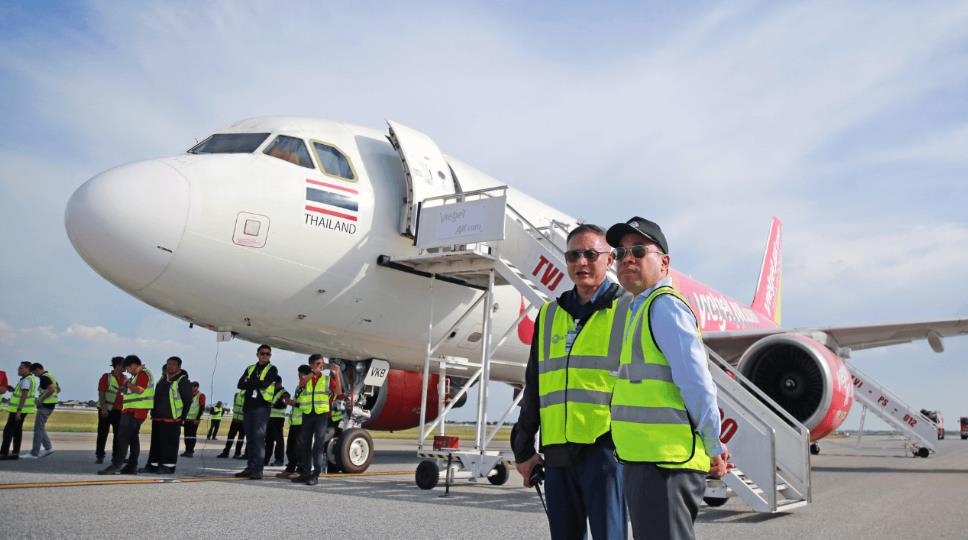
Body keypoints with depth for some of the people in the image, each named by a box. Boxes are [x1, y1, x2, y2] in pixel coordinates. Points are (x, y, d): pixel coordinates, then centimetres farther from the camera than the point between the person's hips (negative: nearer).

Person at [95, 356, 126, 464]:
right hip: (106, 410, -4)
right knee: (102, 433, 1)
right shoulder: (106, 377, -4)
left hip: (119, 410, 4)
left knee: (119, 434, 5)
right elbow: (101, 393, -9)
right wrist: (104, 408, -17)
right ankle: (99, 455, 9)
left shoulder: (125, 379, 9)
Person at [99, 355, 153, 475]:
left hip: (134, 412, -11)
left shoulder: (143, 374, -12)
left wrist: (128, 383, -10)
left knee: (123, 438, -12)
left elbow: (139, 390, -24)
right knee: (133, 438, 11)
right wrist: (125, 388, 11)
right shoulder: (138, 375, 21)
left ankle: (116, 465, -15)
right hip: (133, 411, 11)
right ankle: (132, 466, 13)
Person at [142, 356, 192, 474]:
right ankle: (153, 465, 17)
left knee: (170, 442, -4)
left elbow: (188, 400, -8)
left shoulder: (183, 380, -5)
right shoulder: (162, 379, 18)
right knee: (156, 442, 10)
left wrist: (182, 417, -12)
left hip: (172, 418, -8)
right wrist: (153, 412, 16)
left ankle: (169, 466, 1)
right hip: (157, 417, 8)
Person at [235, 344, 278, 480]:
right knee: (250, 438, 8)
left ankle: (258, 469, -13)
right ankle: (250, 468, 12)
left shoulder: (272, 369, 4)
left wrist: (249, 382, -1)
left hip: (261, 406, -5)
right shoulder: (250, 369, 18)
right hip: (248, 406, 5)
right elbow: (240, 384, 4)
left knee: (258, 438, -12)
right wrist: (256, 383, -9)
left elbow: (265, 384, -13)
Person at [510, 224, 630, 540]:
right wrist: (523, 448, 15)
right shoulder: (549, 315, 16)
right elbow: (534, 388, 18)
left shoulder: (628, 310, 1)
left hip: (605, 448, -5)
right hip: (557, 452, 5)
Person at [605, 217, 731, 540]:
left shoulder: (664, 305, -13)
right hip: (646, 459, 10)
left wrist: (714, 448, -9)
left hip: (665, 462, -10)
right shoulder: (642, 308, 18)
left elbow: (698, 384, -18)